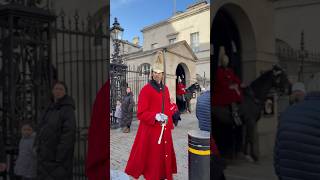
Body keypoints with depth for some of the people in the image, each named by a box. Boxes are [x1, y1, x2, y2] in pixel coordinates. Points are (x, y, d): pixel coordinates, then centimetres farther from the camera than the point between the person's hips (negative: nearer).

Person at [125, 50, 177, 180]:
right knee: (151, 156, 3)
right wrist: (155, 116, -25)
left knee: (163, 154, 15)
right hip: (150, 130, -6)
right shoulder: (146, 90, -11)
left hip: (164, 130, 6)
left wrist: (169, 124, 13)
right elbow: (141, 114, -13)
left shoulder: (165, 89, 10)